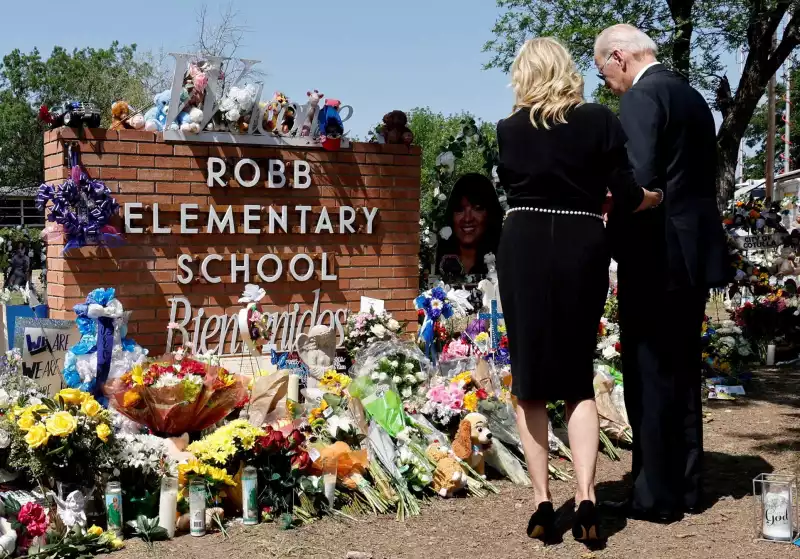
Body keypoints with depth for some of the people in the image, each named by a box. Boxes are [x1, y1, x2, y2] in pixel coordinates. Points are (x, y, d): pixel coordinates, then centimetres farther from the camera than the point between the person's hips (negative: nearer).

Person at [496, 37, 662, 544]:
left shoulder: (510, 130, 3)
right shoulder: (601, 120, 0)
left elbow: (513, 186, 10)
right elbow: (627, 195, -4)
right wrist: (656, 198, 17)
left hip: (524, 250, 0)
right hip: (582, 249, 0)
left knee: (530, 380, 8)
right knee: (579, 379, 11)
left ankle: (542, 501, 8)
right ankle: (586, 495, -2)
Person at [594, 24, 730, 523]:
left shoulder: (642, 96, -11)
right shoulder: (692, 96, 17)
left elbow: (641, 180, -22)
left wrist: (612, 231, -8)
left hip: (658, 255, -9)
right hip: (697, 251, 9)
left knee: (650, 376, -2)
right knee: (683, 373, 15)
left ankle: (657, 496, 4)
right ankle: (686, 486, 23)